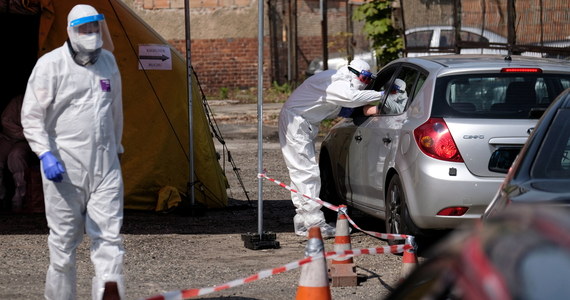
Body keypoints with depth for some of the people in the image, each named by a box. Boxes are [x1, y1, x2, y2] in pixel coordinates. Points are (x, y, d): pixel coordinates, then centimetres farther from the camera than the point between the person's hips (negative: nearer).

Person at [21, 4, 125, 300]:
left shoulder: (107, 61, 11)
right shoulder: (51, 64, -6)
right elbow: (31, 116, -7)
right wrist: (45, 154, -18)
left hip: (105, 165, 4)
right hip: (63, 166, -4)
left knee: (109, 237, -7)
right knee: (64, 241, 3)